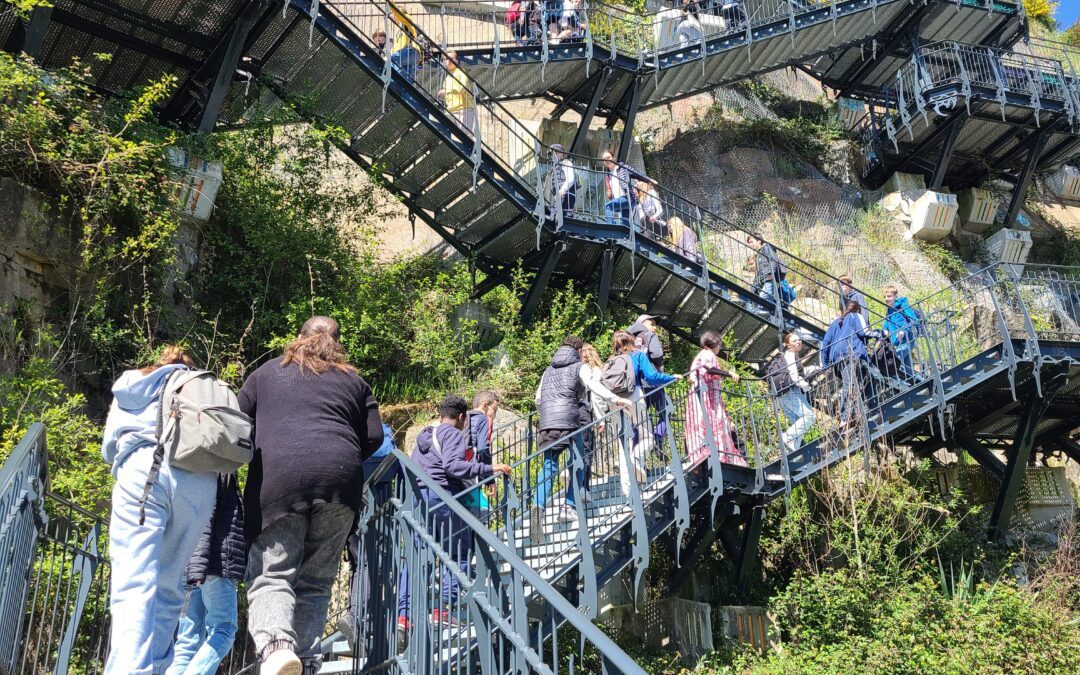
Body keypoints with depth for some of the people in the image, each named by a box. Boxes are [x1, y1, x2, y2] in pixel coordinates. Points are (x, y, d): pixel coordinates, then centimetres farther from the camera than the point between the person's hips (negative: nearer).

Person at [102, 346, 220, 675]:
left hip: (144, 467, -1)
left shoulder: (129, 385, 32)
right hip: (201, 481, 2)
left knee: (134, 585, -12)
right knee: (168, 588, 10)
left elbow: (108, 446, 29)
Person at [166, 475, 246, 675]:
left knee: (190, 640, 4)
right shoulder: (221, 474, -2)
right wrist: (199, 566, -21)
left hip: (196, 568, 9)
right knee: (223, 630, -7)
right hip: (216, 567, -9)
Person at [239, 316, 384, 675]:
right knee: (316, 581, 9)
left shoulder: (267, 372, 22)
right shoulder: (354, 380, 22)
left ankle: (275, 645, -30)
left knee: (271, 577, -4)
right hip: (340, 481, 1)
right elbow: (374, 437, 15)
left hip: (277, 475, -1)